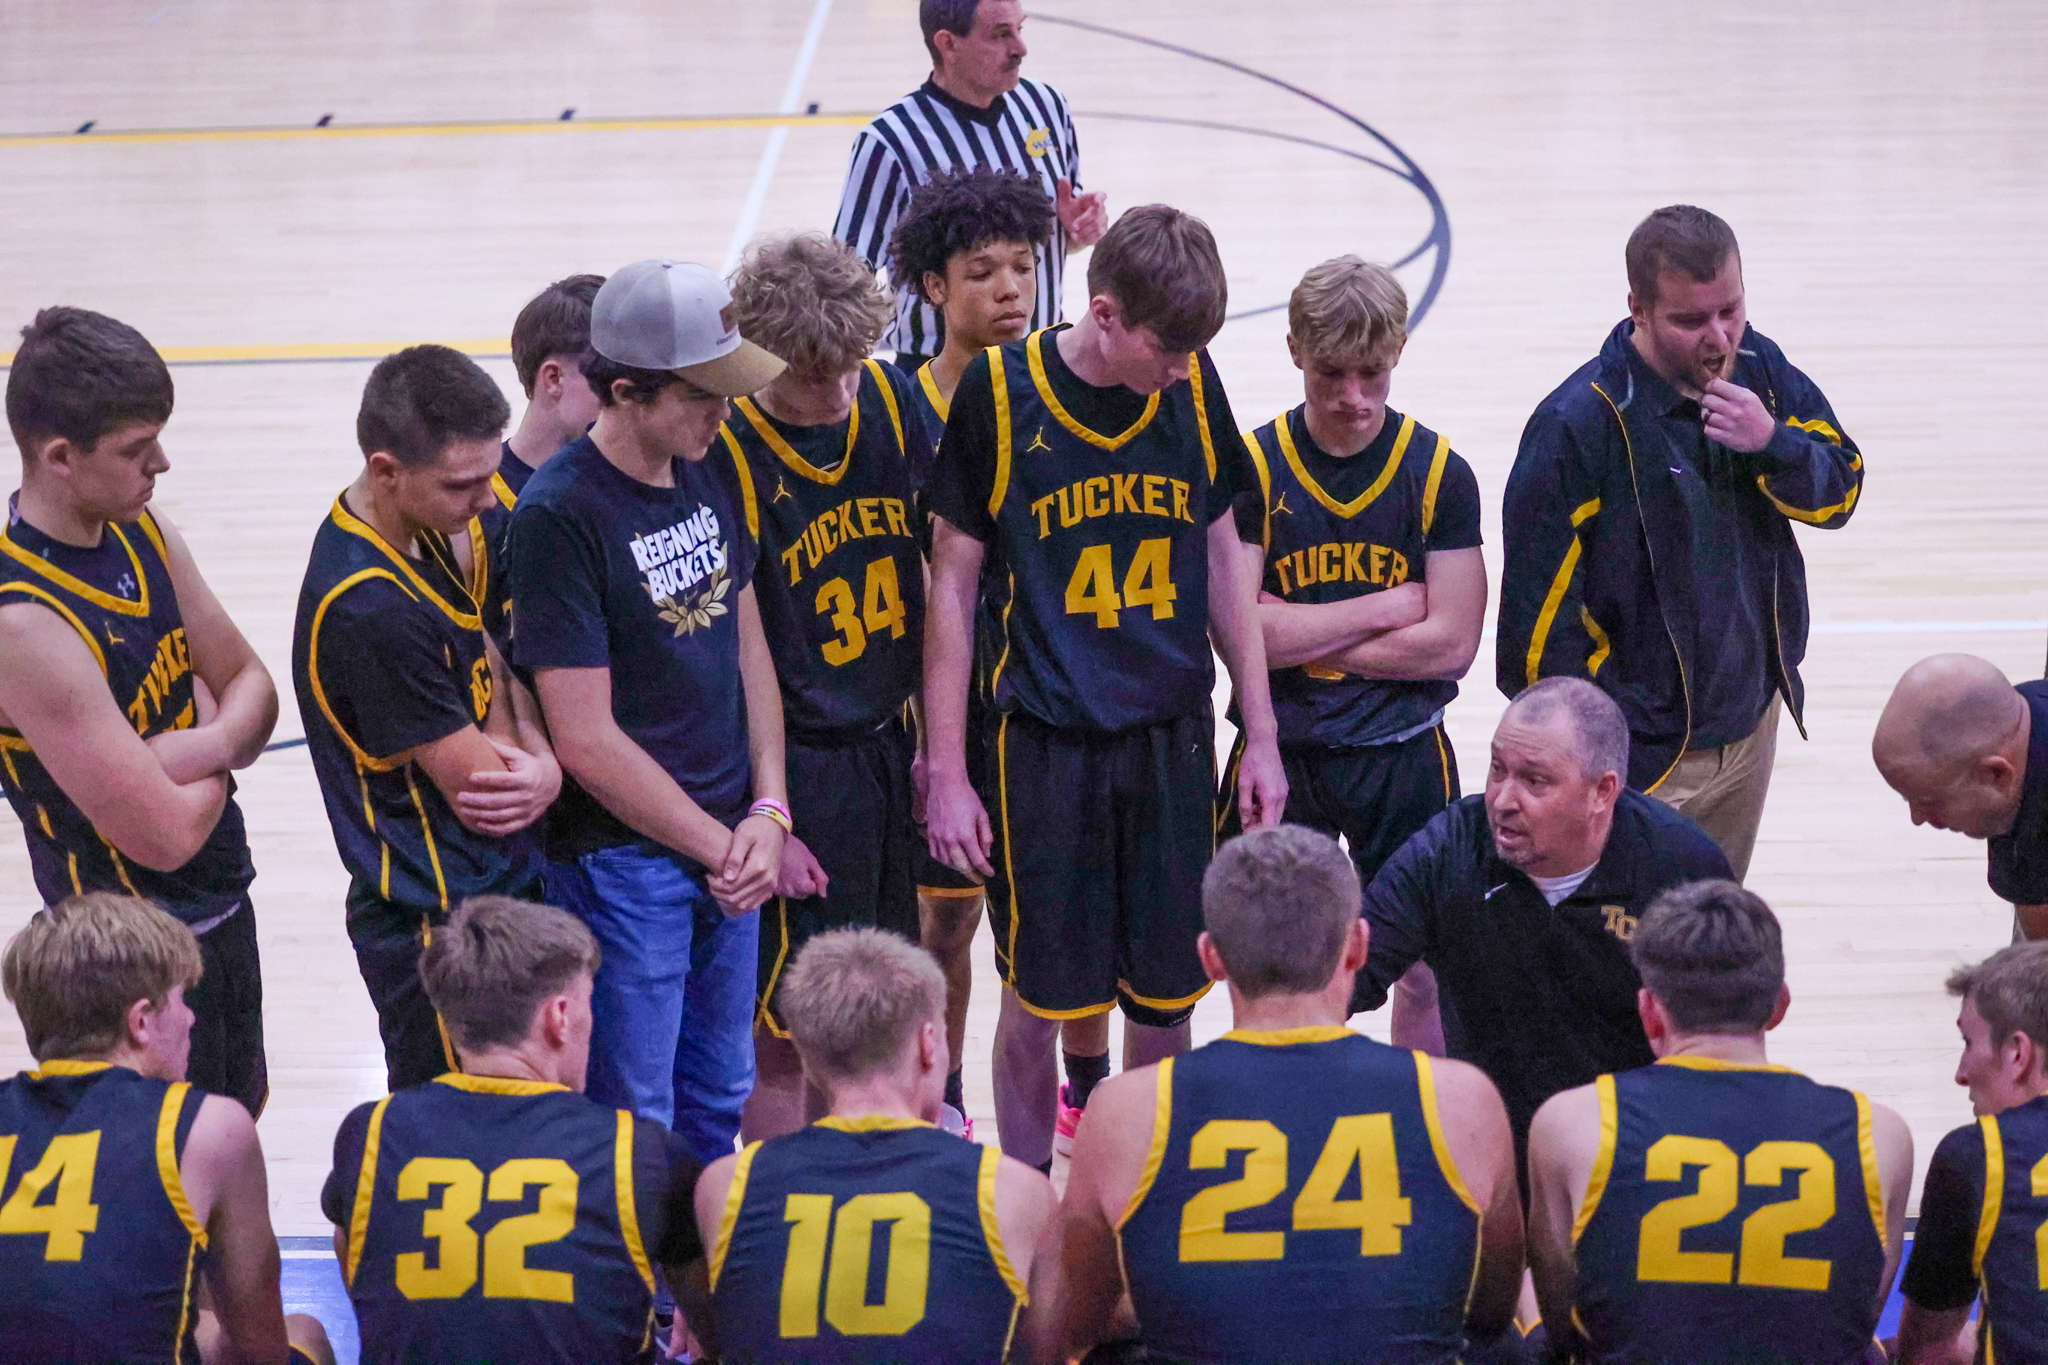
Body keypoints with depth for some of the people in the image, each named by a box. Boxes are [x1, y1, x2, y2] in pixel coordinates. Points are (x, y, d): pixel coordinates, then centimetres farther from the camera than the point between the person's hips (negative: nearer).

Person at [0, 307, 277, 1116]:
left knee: (239, 1114, 24)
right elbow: (164, 833, -28)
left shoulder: (143, 532, -3)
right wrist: (216, 765, -6)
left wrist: (207, 743, -16)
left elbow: (250, 684, 7)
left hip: (223, 905, 8)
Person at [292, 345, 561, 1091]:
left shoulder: (420, 533, 2)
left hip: (499, 889, 9)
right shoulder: (371, 609, -28)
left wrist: (543, 762, -13)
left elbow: (492, 671, 8)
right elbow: (478, 782, -22)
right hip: (437, 925, -9)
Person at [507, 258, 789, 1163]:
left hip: (727, 844, 7)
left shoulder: (711, 476, 5)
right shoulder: (559, 516, -19)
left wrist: (766, 812, 0)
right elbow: (586, 741, -19)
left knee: (718, 1099, 18)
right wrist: (718, 846, -12)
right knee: (633, 1127, 3)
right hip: (620, 860, -7)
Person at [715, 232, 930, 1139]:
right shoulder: (728, 457, -18)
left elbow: (927, 565, 9)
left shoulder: (890, 399, -3)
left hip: (886, 750, 6)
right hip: (793, 767, -6)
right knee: (783, 1037, 2)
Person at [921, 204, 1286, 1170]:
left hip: (1172, 734, 3)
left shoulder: (1192, 387, -1)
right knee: (1038, 999, 4)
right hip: (1045, 737, -3)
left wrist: (1260, 736, 11)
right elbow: (953, 584, -5)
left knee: (1165, 997, 8)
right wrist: (946, 772, -6)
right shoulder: (1000, 391, -11)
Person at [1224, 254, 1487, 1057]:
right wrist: (1385, 608, -13)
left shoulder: (1438, 473, -6)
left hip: (1403, 755, 0)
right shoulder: (1252, 468, -6)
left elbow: (1451, 644, -12)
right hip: (1279, 751, 0)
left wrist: (1300, 640, -13)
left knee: (1424, 974, 6)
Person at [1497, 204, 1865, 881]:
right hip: (1643, 761, -6)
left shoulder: (1758, 366, -2)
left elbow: (1841, 488, 4)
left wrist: (1771, 441, -18)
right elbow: (1539, 615, -19)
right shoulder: (1578, 424, -22)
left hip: (1753, 728, 6)